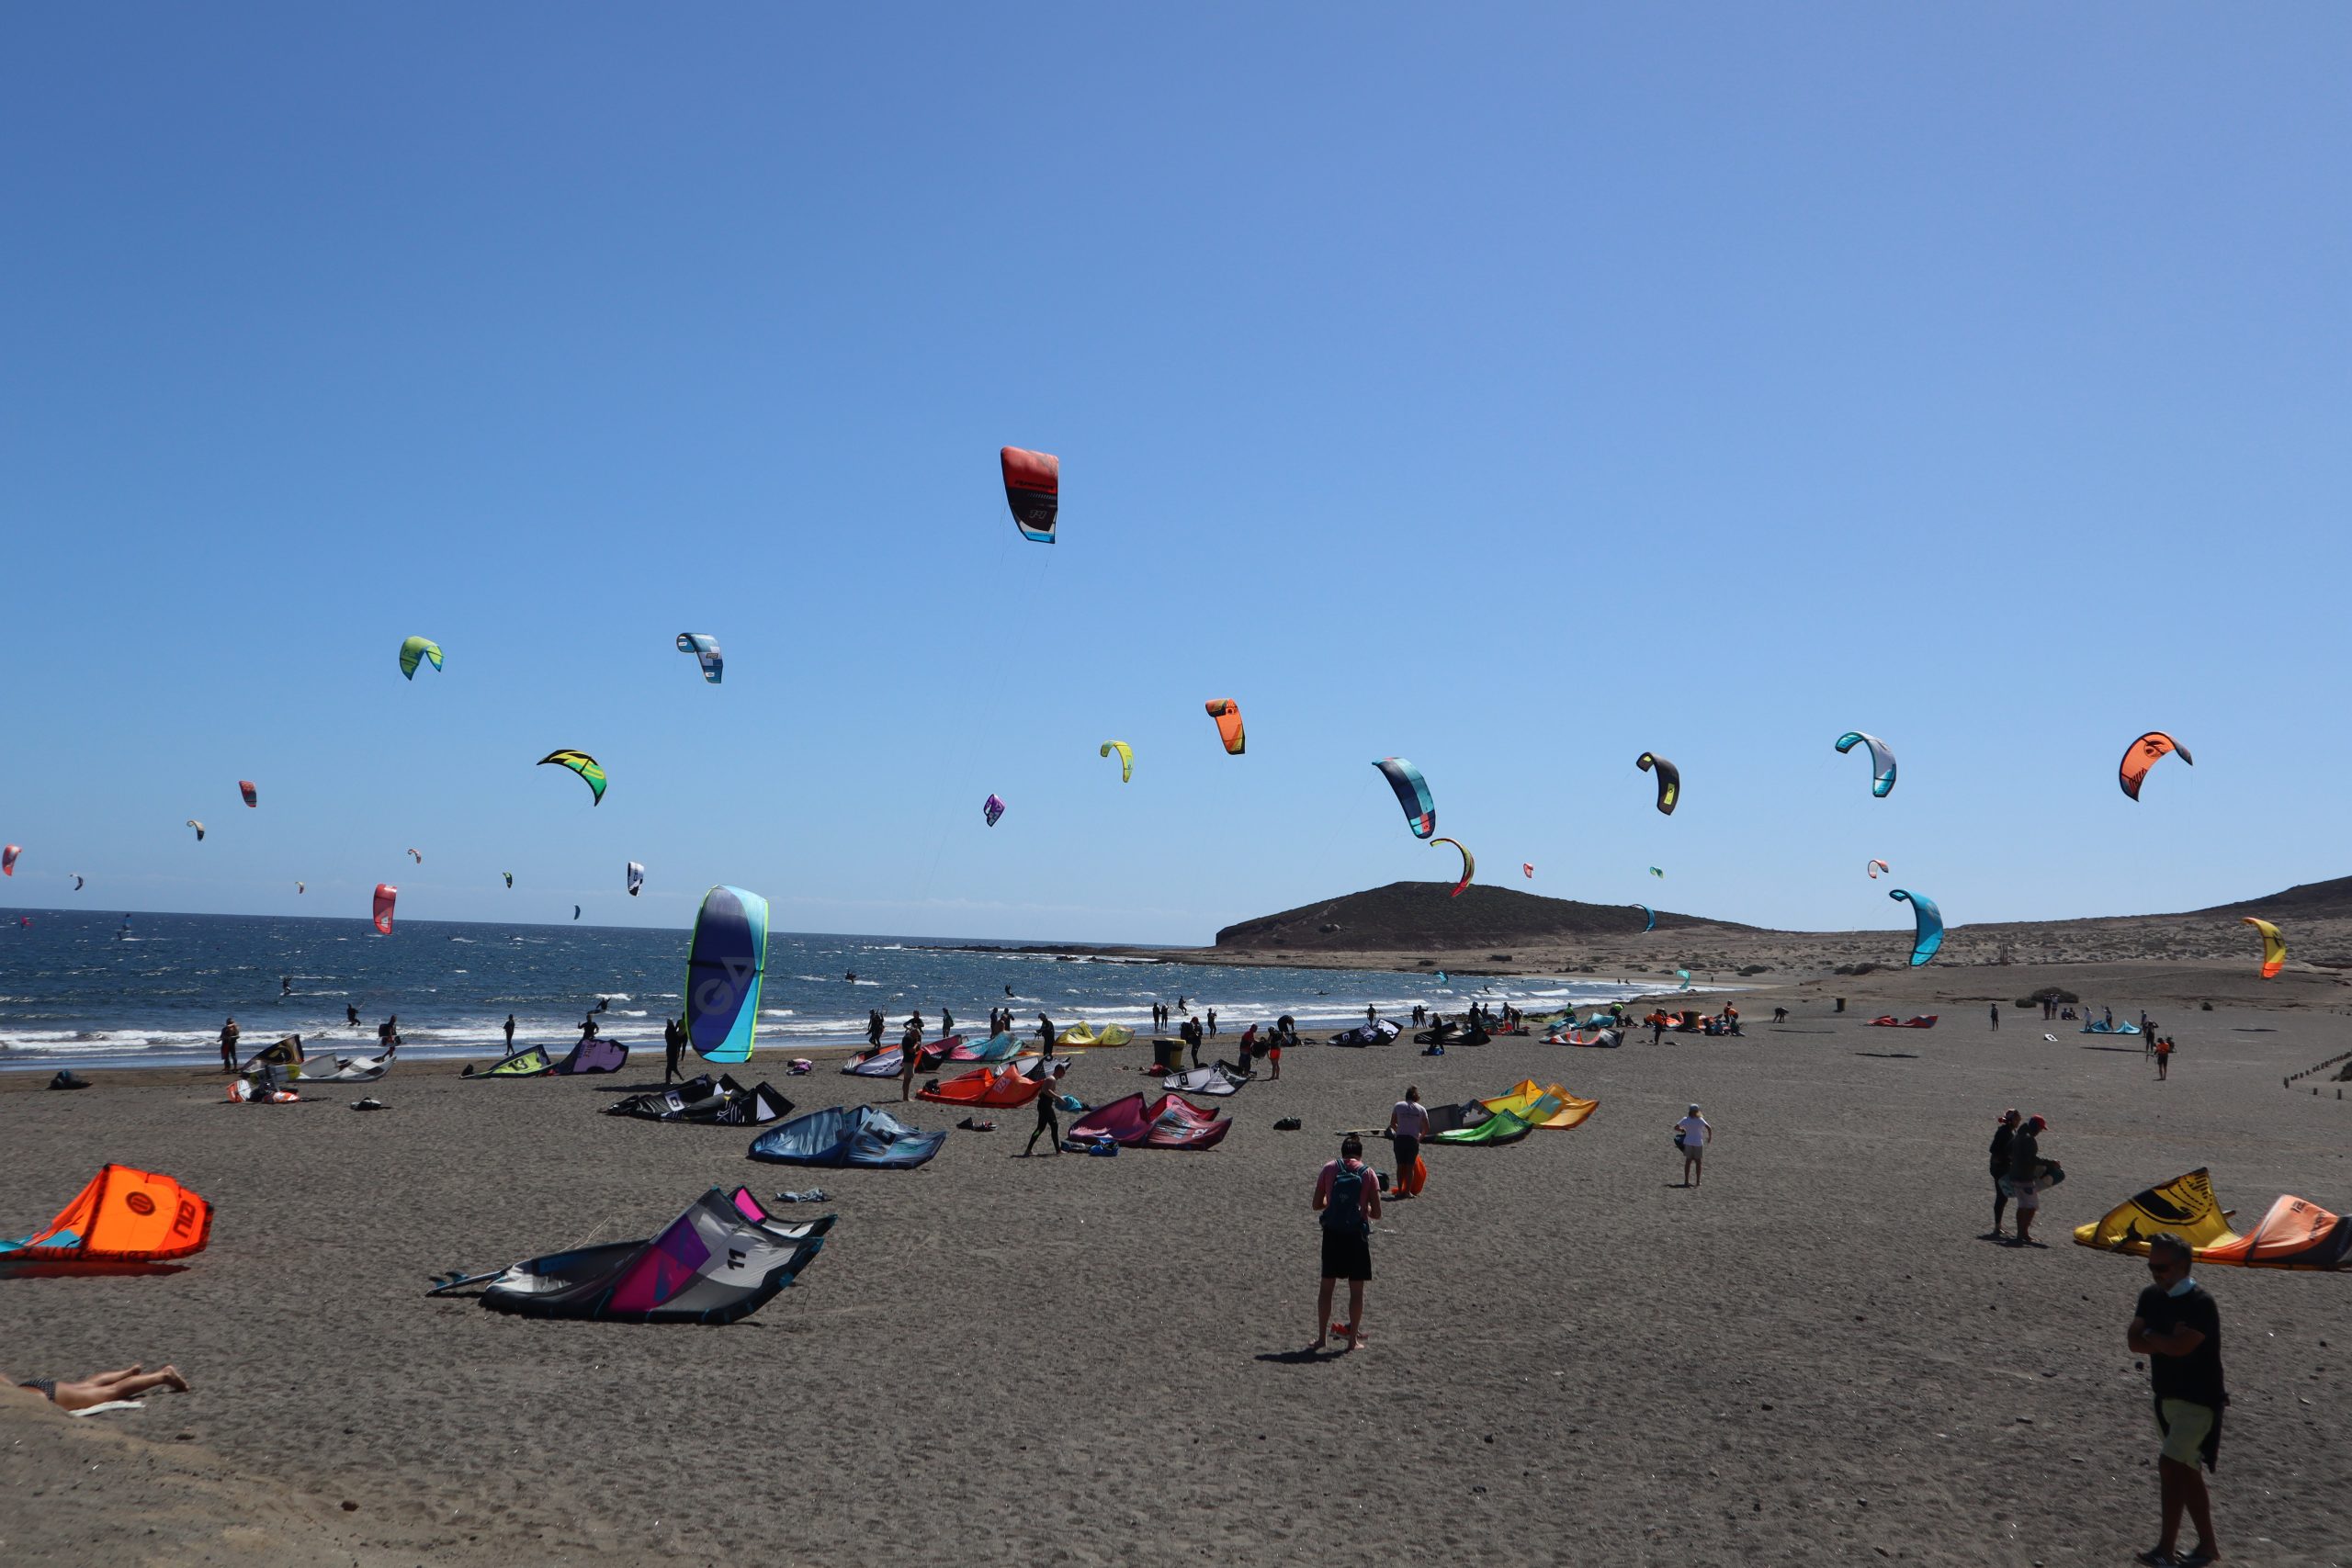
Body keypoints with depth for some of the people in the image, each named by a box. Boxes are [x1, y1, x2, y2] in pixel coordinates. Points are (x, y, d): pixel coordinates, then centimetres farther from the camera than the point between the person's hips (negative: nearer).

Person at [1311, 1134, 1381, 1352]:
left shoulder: (1329, 1169, 1)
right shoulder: (1367, 1173, -3)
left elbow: (1317, 1204, 3)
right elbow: (1376, 1213, -5)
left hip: (1332, 1233, 1)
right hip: (1357, 1234, -1)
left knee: (1326, 1285, 11)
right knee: (1356, 1289, 8)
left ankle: (1321, 1337, 14)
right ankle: (1353, 1339, 12)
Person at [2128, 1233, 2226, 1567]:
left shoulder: (2200, 1303, -18)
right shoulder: (2151, 1297, 5)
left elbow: (2179, 1346, -27)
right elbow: (2133, 1342, 0)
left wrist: (2150, 1335, -10)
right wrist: (2167, 1341, -16)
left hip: (2197, 1400, -8)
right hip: (2166, 1396, 8)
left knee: (2170, 1465, -12)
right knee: (2186, 1472, 13)